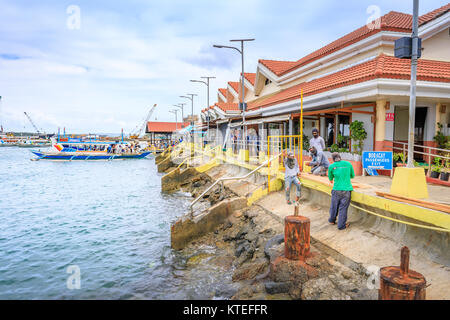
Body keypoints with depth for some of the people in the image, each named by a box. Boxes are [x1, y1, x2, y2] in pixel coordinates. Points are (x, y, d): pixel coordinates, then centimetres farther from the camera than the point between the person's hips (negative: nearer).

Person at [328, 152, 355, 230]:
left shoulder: (331, 166, 0)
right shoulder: (348, 164, 3)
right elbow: (352, 176, 15)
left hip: (336, 190, 1)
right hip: (346, 190, 0)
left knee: (334, 206, 17)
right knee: (343, 208, 5)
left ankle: (332, 220, 36)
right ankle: (341, 225, 11)